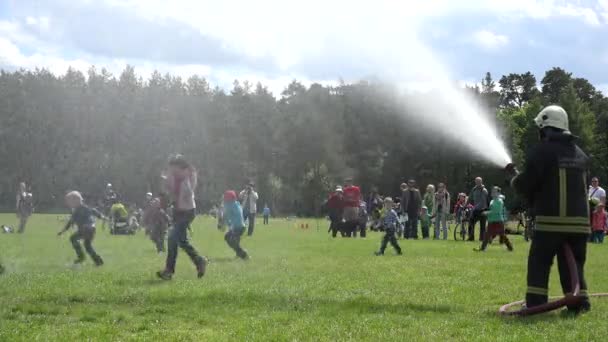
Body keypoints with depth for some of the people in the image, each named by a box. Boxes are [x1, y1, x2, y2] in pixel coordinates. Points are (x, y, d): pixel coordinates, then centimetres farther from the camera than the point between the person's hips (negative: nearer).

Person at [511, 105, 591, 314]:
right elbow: (580, 185, 18)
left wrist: (515, 182, 14)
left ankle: (535, 303, -2)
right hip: (580, 220, 6)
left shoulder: (543, 150, -7)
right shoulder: (580, 154, 15)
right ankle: (579, 302, 9)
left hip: (552, 220, -6)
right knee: (573, 264, 13)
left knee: (539, 262, 2)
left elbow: (527, 183, -11)